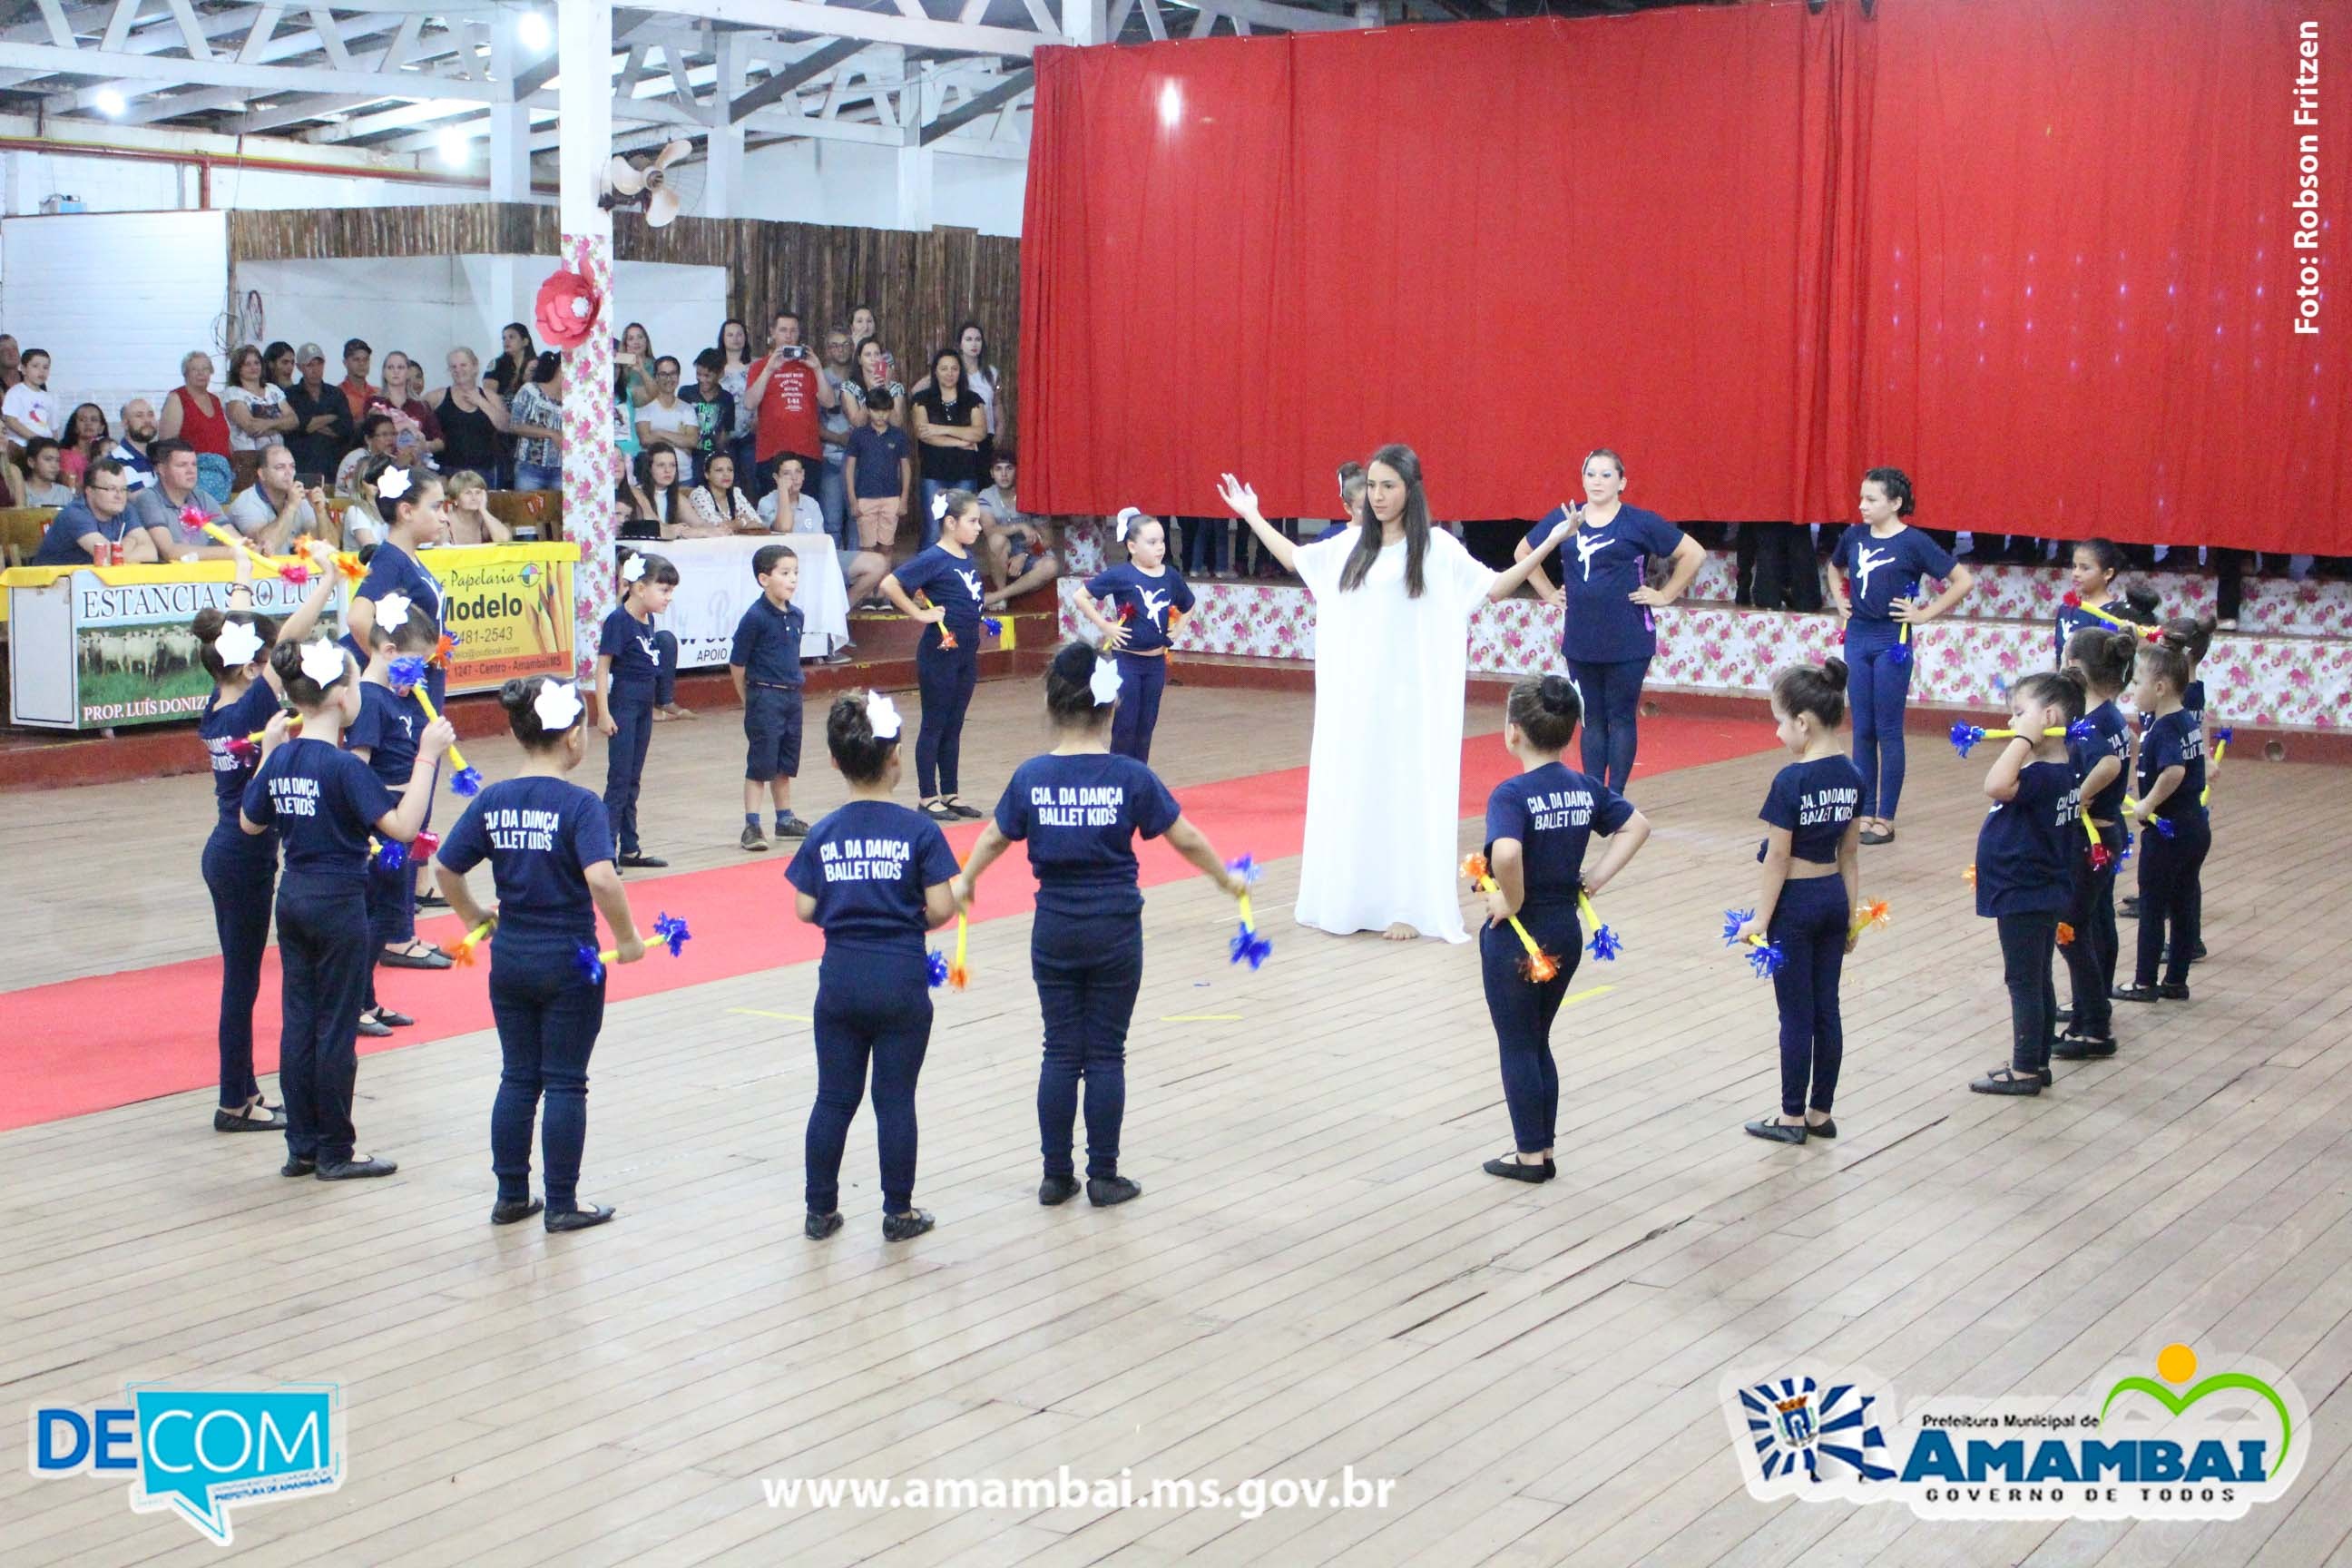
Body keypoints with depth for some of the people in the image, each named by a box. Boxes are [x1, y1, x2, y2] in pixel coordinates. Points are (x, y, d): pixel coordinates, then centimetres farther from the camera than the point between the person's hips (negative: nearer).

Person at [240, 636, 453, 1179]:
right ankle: (334, 1154, 11)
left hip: (293, 897, 7)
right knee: (335, 1028, 2)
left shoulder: (280, 759, 2)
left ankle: (302, 1146, 19)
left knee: (299, 1021, 12)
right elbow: (402, 826, -25)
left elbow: (250, 823, 16)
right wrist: (428, 757, -24)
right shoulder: (343, 766, -19)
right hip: (338, 904, -7)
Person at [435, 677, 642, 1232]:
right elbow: (601, 878, -29)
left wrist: (474, 917, 17)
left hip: (509, 958, 5)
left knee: (517, 1078, 16)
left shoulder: (493, 800, 0)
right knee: (565, 1084, 6)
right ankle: (562, 1205, 12)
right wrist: (626, 938, -17)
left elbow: (444, 868, 2)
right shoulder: (578, 804, -16)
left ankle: (511, 1196, 23)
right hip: (569, 962, -5)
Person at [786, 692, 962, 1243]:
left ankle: (820, 1211, 19)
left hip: (839, 979, 3)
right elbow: (940, 909, -13)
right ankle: (898, 1213, 15)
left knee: (834, 1099, 11)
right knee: (895, 1100, 6)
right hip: (901, 981, -2)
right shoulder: (919, 831, -10)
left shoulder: (823, 834, -2)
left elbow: (805, 910, -1)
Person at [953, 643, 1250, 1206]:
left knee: (1061, 1053, 10)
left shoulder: (1031, 777, -5)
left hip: (1054, 931, 2)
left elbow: (993, 839, 9)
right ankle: (1103, 1176, 12)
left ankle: (1057, 1176, 15)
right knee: (1106, 1054, 6)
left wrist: (964, 884, 28)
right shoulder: (1131, 778, -10)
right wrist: (1227, 879, 15)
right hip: (1115, 930, -2)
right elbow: (1186, 840, -3)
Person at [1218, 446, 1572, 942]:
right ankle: (1351, 901, 14)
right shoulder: (1350, 544, 9)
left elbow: (1494, 588, -4)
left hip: (1409, 696, -4)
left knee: (1406, 792, -3)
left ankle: (1406, 905, 0)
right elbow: (1294, 560, 24)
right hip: (1354, 693, 4)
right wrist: (1253, 517, 26)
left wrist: (1549, 544, -12)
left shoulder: (1437, 549, -3)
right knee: (1349, 791, 6)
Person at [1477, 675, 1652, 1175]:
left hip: (1515, 934, -6)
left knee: (1517, 1045, 9)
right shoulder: (1586, 788, 0)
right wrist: (1595, 879, 5)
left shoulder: (1512, 793, -21)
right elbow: (1637, 826, 8)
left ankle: (1531, 1155, 16)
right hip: (1566, 931, 7)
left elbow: (1506, 853, -39)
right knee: (1538, 1042, 20)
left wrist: (1511, 901, -22)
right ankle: (1542, 1147, 25)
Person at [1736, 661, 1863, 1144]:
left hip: (1796, 902, -7)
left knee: (1796, 1013, 3)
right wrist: (1852, 914, 15)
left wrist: (1761, 918, -8)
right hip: (1835, 898, 7)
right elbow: (1849, 852, 8)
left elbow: (1778, 857, -15)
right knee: (1826, 1008, 13)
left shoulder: (1791, 781, -20)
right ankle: (1821, 1113, 21)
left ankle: (1792, 1117, 13)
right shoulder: (1852, 776, 1)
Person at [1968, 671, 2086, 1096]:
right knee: (2038, 981, 17)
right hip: (2045, 896, 10)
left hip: (2024, 898, -10)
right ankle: (2037, 1064, 26)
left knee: (2024, 982, 0)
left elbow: (1997, 786, -44)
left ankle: (2024, 1070, 8)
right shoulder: (2064, 773, 6)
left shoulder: (2043, 776, -25)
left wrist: (2025, 739, -38)